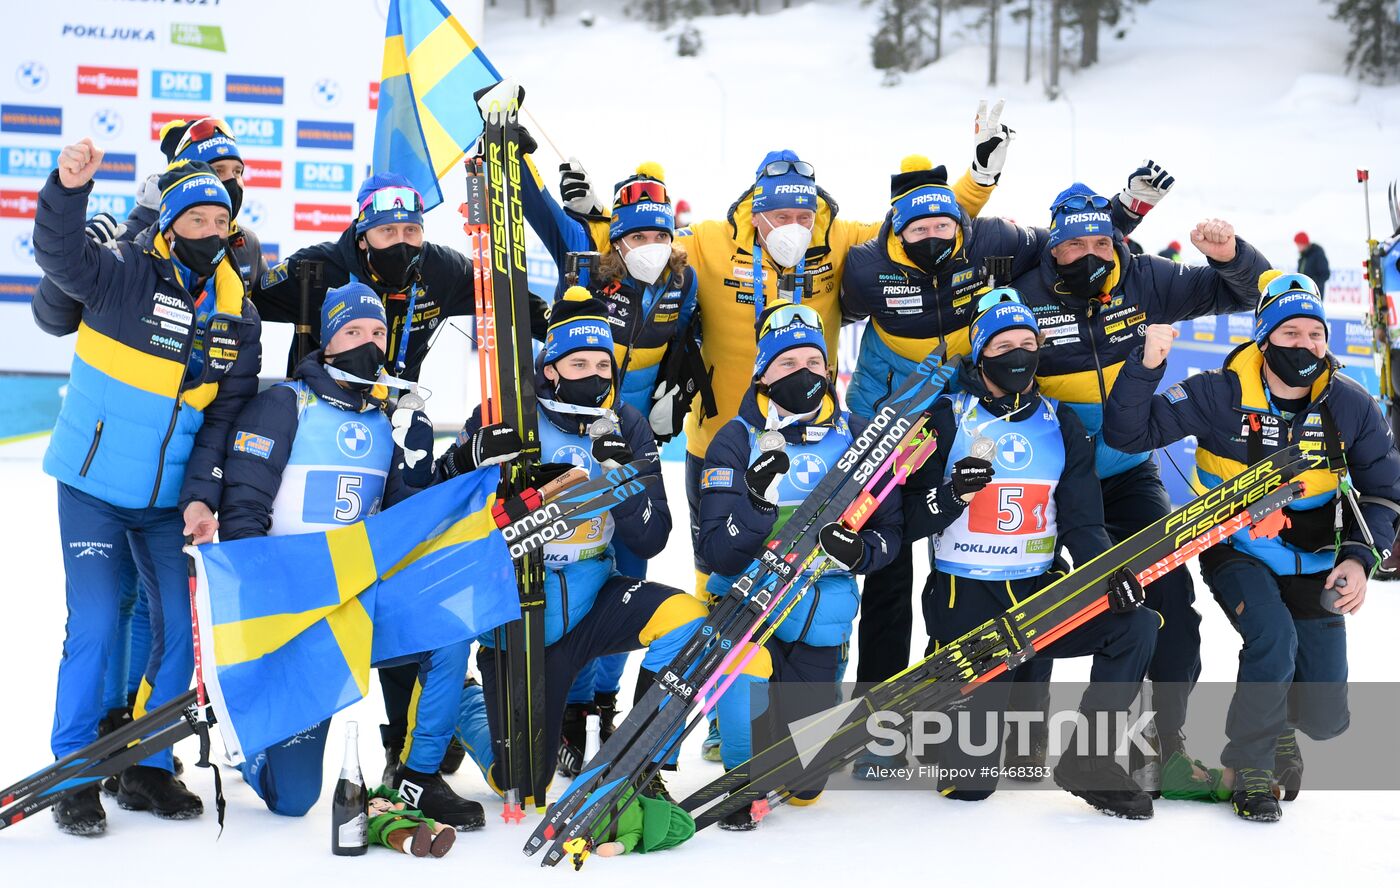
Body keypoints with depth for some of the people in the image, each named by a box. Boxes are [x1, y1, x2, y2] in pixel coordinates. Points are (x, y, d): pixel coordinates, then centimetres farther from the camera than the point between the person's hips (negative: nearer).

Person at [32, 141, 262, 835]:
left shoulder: (238, 314, 4)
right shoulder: (124, 276, -7)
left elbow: (227, 415, 2)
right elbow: (61, 256, -27)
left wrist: (202, 494, -9)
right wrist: (68, 189, -45)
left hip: (171, 500, 5)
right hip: (93, 487, -4)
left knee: (182, 628, 4)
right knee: (95, 624, -9)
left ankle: (147, 769, 20)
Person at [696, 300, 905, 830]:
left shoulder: (857, 437, 0)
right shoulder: (737, 440, -9)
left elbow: (889, 531, 7)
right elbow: (718, 554, -14)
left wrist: (859, 549, -17)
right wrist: (758, 504, -33)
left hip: (822, 610, 2)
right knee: (748, 666, -37)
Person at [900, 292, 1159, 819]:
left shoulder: (1061, 425, 9)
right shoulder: (947, 420, -2)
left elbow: (1082, 520, 5)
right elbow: (911, 522, -5)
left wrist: (1108, 570, -15)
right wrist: (952, 494, -25)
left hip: (1041, 591, 4)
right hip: (965, 597, -4)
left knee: (1136, 624, -24)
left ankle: (1086, 757, -10)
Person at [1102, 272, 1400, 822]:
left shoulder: (1351, 406, -7)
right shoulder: (1222, 394, -14)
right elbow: (1127, 434, -15)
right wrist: (1146, 367, -30)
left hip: (1313, 564, 3)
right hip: (1237, 552, -3)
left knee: (1325, 719, -3)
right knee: (1274, 637, -32)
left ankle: (1277, 720, 36)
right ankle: (1250, 767, -8)